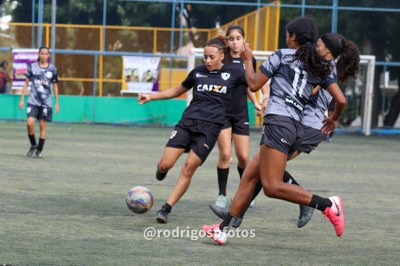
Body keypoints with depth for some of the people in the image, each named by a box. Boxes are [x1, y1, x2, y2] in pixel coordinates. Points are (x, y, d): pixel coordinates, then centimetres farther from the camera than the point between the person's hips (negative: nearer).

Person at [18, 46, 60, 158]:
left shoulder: (52, 69, 4)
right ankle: (33, 145, 9)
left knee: (42, 126, 1)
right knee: (30, 123, -14)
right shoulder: (32, 67, 3)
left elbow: (55, 86, 11)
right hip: (33, 101, 0)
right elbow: (26, 83, 8)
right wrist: (22, 99, 4)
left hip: (46, 102, 0)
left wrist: (57, 103, 10)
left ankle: (39, 150, 11)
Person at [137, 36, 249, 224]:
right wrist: (150, 97, 21)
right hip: (188, 122, 2)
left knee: (189, 168, -13)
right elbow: (177, 90, 26)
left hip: (210, 127, -2)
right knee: (165, 164, -11)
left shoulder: (233, 73, 4)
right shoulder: (198, 72, 13)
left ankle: (166, 209, -5)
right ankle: (161, 170, 28)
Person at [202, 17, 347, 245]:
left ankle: (327, 204, -21)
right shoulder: (320, 68, 15)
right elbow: (341, 100, 9)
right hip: (297, 129, 8)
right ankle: (224, 229, 11)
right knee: (249, 176, 12)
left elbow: (254, 85, 5)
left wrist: (248, 60, 21)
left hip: (278, 122, -8)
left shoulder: (283, 55, 2)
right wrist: (334, 120, 29)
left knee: (272, 186, -13)